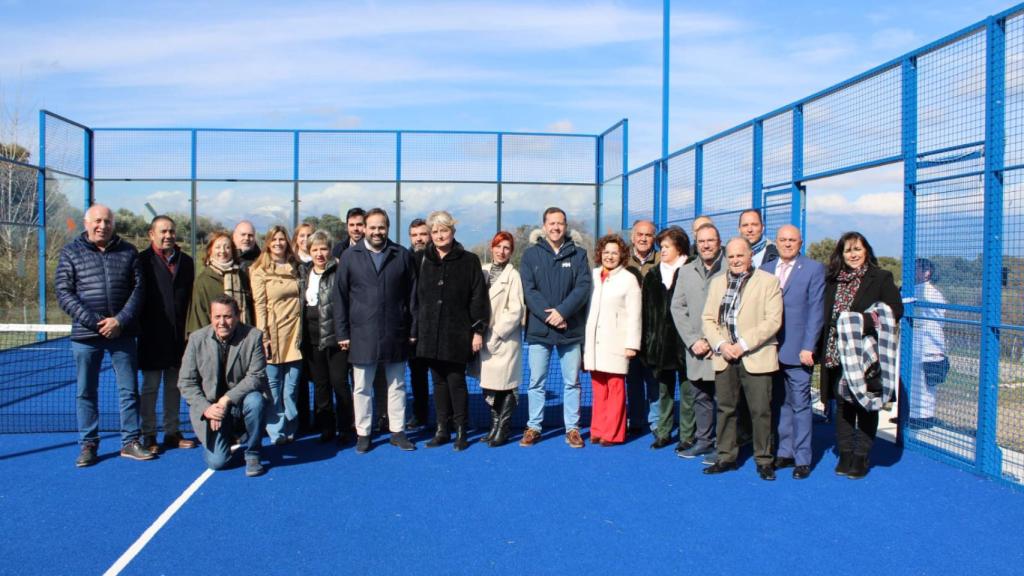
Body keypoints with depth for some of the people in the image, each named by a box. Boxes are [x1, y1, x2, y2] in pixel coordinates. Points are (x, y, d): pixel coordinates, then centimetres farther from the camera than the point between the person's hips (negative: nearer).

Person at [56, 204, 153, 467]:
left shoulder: (128, 252, 6)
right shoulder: (71, 252, 3)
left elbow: (138, 289, 2)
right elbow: (64, 292, -3)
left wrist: (120, 321, -11)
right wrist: (95, 322, -13)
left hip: (122, 334, 1)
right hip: (86, 335, -1)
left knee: (129, 390, 6)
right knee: (86, 392, 7)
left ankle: (130, 442, 15)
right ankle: (88, 445, 17)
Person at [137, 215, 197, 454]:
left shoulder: (186, 261, 12)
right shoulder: (143, 261, -3)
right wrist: (141, 327, -10)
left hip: (179, 336, 5)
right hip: (152, 336, -4)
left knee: (174, 385, 11)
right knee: (150, 386, 2)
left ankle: (172, 433, 21)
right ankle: (148, 437, 10)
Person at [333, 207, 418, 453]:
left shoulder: (402, 256, 3)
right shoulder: (350, 256, 3)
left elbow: (412, 295, 4)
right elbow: (340, 296, 3)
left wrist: (413, 329, 1)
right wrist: (342, 332, -2)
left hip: (395, 333, 1)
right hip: (362, 334, 0)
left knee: (397, 385, 10)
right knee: (361, 387, 7)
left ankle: (397, 431, 21)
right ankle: (363, 433, 19)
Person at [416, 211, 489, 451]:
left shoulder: (468, 261, -1)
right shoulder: (423, 260, 8)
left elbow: (478, 298, -3)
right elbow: (415, 296, 9)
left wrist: (478, 330, -7)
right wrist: (414, 330, 5)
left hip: (457, 334, -3)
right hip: (430, 333, 3)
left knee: (456, 381, 0)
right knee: (439, 382, 10)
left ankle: (461, 432, 11)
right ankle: (442, 430, 19)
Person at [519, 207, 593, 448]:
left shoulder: (578, 255, 6)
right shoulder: (531, 254, 5)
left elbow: (583, 287, -4)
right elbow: (528, 290, -3)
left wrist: (562, 311, -16)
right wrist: (547, 315, -15)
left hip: (570, 329, 1)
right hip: (539, 329, 0)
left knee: (572, 382, 7)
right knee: (536, 381, 6)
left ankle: (572, 428, 16)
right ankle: (533, 427, 17)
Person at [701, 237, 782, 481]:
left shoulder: (768, 282, -1)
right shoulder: (717, 282, 14)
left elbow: (773, 320, -9)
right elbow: (708, 318, 10)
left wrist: (743, 344, -15)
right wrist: (721, 344, -7)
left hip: (756, 357, -4)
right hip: (724, 357, 4)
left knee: (761, 410, 0)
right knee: (725, 408, 9)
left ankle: (764, 460, 13)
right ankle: (726, 456, 21)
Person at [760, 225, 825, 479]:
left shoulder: (814, 269, -1)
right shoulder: (765, 270, 11)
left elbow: (816, 311, -5)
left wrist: (808, 347, -11)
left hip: (797, 350, -4)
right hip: (771, 349, 4)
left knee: (800, 404, 1)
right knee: (781, 403, 12)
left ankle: (802, 459, 10)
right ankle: (785, 452, 22)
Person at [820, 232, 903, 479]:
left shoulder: (881, 278, -1)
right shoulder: (832, 281, 11)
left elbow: (896, 310, -9)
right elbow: (825, 316, 10)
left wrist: (865, 322, -21)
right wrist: (822, 351, 1)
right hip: (836, 355, 4)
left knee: (865, 405, 4)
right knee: (842, 405, 9)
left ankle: (861, 457, 13)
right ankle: (845, 454, 19)